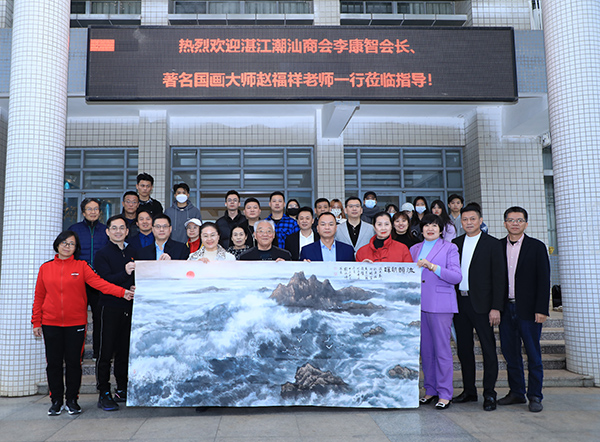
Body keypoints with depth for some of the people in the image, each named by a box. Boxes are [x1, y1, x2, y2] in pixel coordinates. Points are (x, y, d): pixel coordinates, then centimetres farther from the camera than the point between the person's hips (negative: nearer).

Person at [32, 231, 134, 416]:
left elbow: (99, 282, -11)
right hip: (50, 324, 1)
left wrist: (122, 292, -25)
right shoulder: (45, 268, 8)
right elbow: (39, 297, 11)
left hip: (76, 323, -1)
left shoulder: (81, 266, 2)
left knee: (73, 362, 4)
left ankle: (72, 399, 18)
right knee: (54, 362, 6)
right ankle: (56, 400, 21)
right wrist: (36, 322, 8)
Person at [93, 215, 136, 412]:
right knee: (106, 352, -2)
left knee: (125, 351, 10)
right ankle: (104, 394, 5)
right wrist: (124, 273, -28)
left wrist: (136, 287, 3)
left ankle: (122, 390, 20)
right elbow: (105, 280, -14)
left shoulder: (132, 253, 15)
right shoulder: (103, 253, -1)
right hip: (110, 307, -5)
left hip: (129, 307, 5)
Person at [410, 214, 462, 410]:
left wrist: (433, 267, -17)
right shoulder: (414, 249, 16)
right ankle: (430, 390, 21)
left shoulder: (450, 248, 2)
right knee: (425, 349, 10)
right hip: (419, 304, 5)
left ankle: (444, 394, 7)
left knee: (442, 349, -3)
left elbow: (457, 276, -9)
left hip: (440, 304, -5)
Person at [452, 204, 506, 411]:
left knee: (488, 348, 0)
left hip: (481, 303, -4)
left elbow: (499, 277, -5)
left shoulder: (492, 244, -1)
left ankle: (489, 393, 9)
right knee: (463, 348, 10)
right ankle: (469, 390, 21)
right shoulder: (455, 243, 11)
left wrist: (496, 307, -12)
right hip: (460, 302, 4)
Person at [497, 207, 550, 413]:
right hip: (505, 308, 3)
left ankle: (535, 396, 13)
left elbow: (544, 280, -3)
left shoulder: (537, 247, 1)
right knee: (510, 352, 9)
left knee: (533, 354, 3)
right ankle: (516, 392, 22)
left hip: (528, 309, -3)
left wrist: (541, 309, -10)